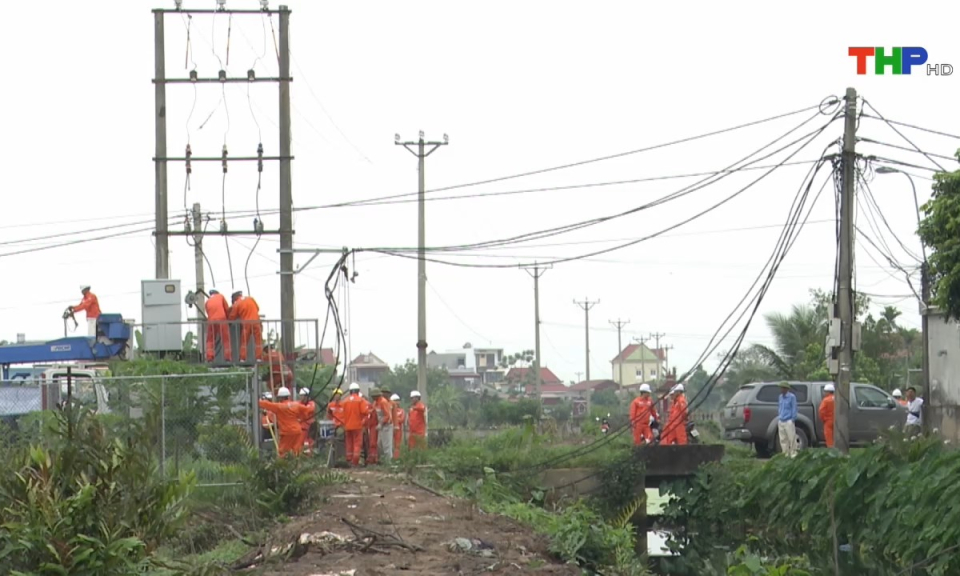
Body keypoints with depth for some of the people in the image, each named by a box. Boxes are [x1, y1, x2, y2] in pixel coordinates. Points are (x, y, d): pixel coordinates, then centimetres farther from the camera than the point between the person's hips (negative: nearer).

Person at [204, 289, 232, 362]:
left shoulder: (207, 302, 19)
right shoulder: (221, 296, 14)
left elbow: (208, 313, 14)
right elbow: (227, 309, 13)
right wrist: (227, 316, 28)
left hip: (211, 321, 2)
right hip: (221, 319, -2)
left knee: (210, 340, 9)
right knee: (226, 339, 3)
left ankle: (209, 357, -2)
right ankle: (228, 356, -3)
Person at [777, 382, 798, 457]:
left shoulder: (791, 396, -6)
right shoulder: (781, 396, 14)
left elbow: (794, 408, -6)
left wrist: (793, 419, -9)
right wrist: (778, 417, 15)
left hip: (788, 421, -7)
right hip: (781, 421, 7)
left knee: (791, 438, -5)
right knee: (783, 439, 7)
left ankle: (793, 453, -1)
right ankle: (786, 454, 13)